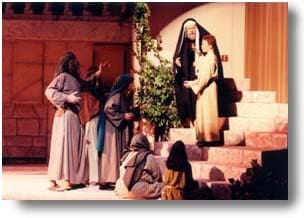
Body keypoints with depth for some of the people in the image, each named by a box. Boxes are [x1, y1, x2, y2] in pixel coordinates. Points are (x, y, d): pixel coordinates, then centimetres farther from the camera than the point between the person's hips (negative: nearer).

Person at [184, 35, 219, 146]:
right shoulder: (204, 58, 15)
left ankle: (209, 138, -2)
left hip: (208, 89, -9)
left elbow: (206, 76, -17)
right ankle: (204, 138, 12)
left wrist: (193, 84, -11)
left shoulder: (211, 58, -13)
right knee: (202, 114, 9)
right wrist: (193, 83, 6)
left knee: (207, 113, -6)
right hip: (204, 88, 9)